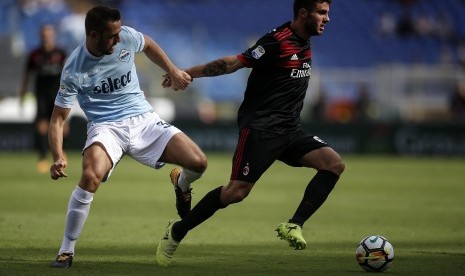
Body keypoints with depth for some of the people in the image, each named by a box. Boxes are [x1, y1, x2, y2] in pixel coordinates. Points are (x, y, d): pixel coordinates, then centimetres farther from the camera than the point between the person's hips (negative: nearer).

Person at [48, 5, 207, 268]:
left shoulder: (127, 36, -8)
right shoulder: (74, 70, -16)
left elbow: (148, 45, 19)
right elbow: (58, 118, -11)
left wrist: (173, 72, 16)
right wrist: (58, 157, -26)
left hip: (144, 120, 4)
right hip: (106, 128, -4)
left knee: (198, 163, -13)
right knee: (90, 177, -34)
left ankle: (181, 184, 29)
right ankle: (66, 252, -17)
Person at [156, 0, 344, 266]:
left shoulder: (304, 43, 11)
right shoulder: (278, 41, -15)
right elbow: (236, 62, -13)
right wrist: (187, 73, -12)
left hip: (289, 129, 8)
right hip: (260, 127, -8)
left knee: (334, 163, -12)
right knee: (237, 191, -11)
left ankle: (294, 226, -15)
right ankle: (176, 232, 6)